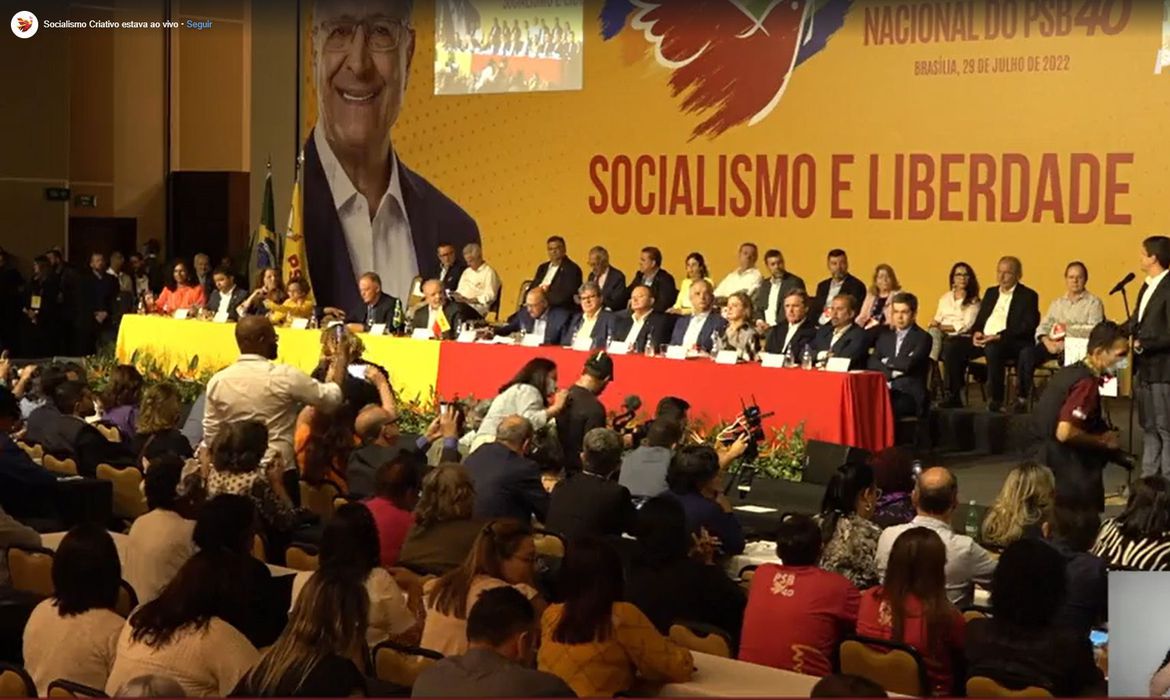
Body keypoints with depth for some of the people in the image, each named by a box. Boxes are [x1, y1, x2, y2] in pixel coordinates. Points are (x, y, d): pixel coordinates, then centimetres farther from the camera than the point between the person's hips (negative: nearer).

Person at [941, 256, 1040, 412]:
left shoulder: (1028, 296, 2)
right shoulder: (991, 293, 23)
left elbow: (1028, 327, -10)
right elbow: (980, 319, 23)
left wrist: (999, 336, -21)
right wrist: (976, 333, -3)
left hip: (1012, 342, -7)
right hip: (983, 339, 7)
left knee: (992, 348, -40)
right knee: (952, 347, -15)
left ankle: (995, 400, -31)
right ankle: (953, 397, -10)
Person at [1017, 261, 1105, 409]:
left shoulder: (1094, 302, 8)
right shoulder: (1057, 303, 25)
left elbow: (1094, 331, -6)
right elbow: (1043, 327, 15)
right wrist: (1047, 341, -7)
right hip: (1054, 344, 4)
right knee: (1026, 354, -24)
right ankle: (1022, 398, -22)